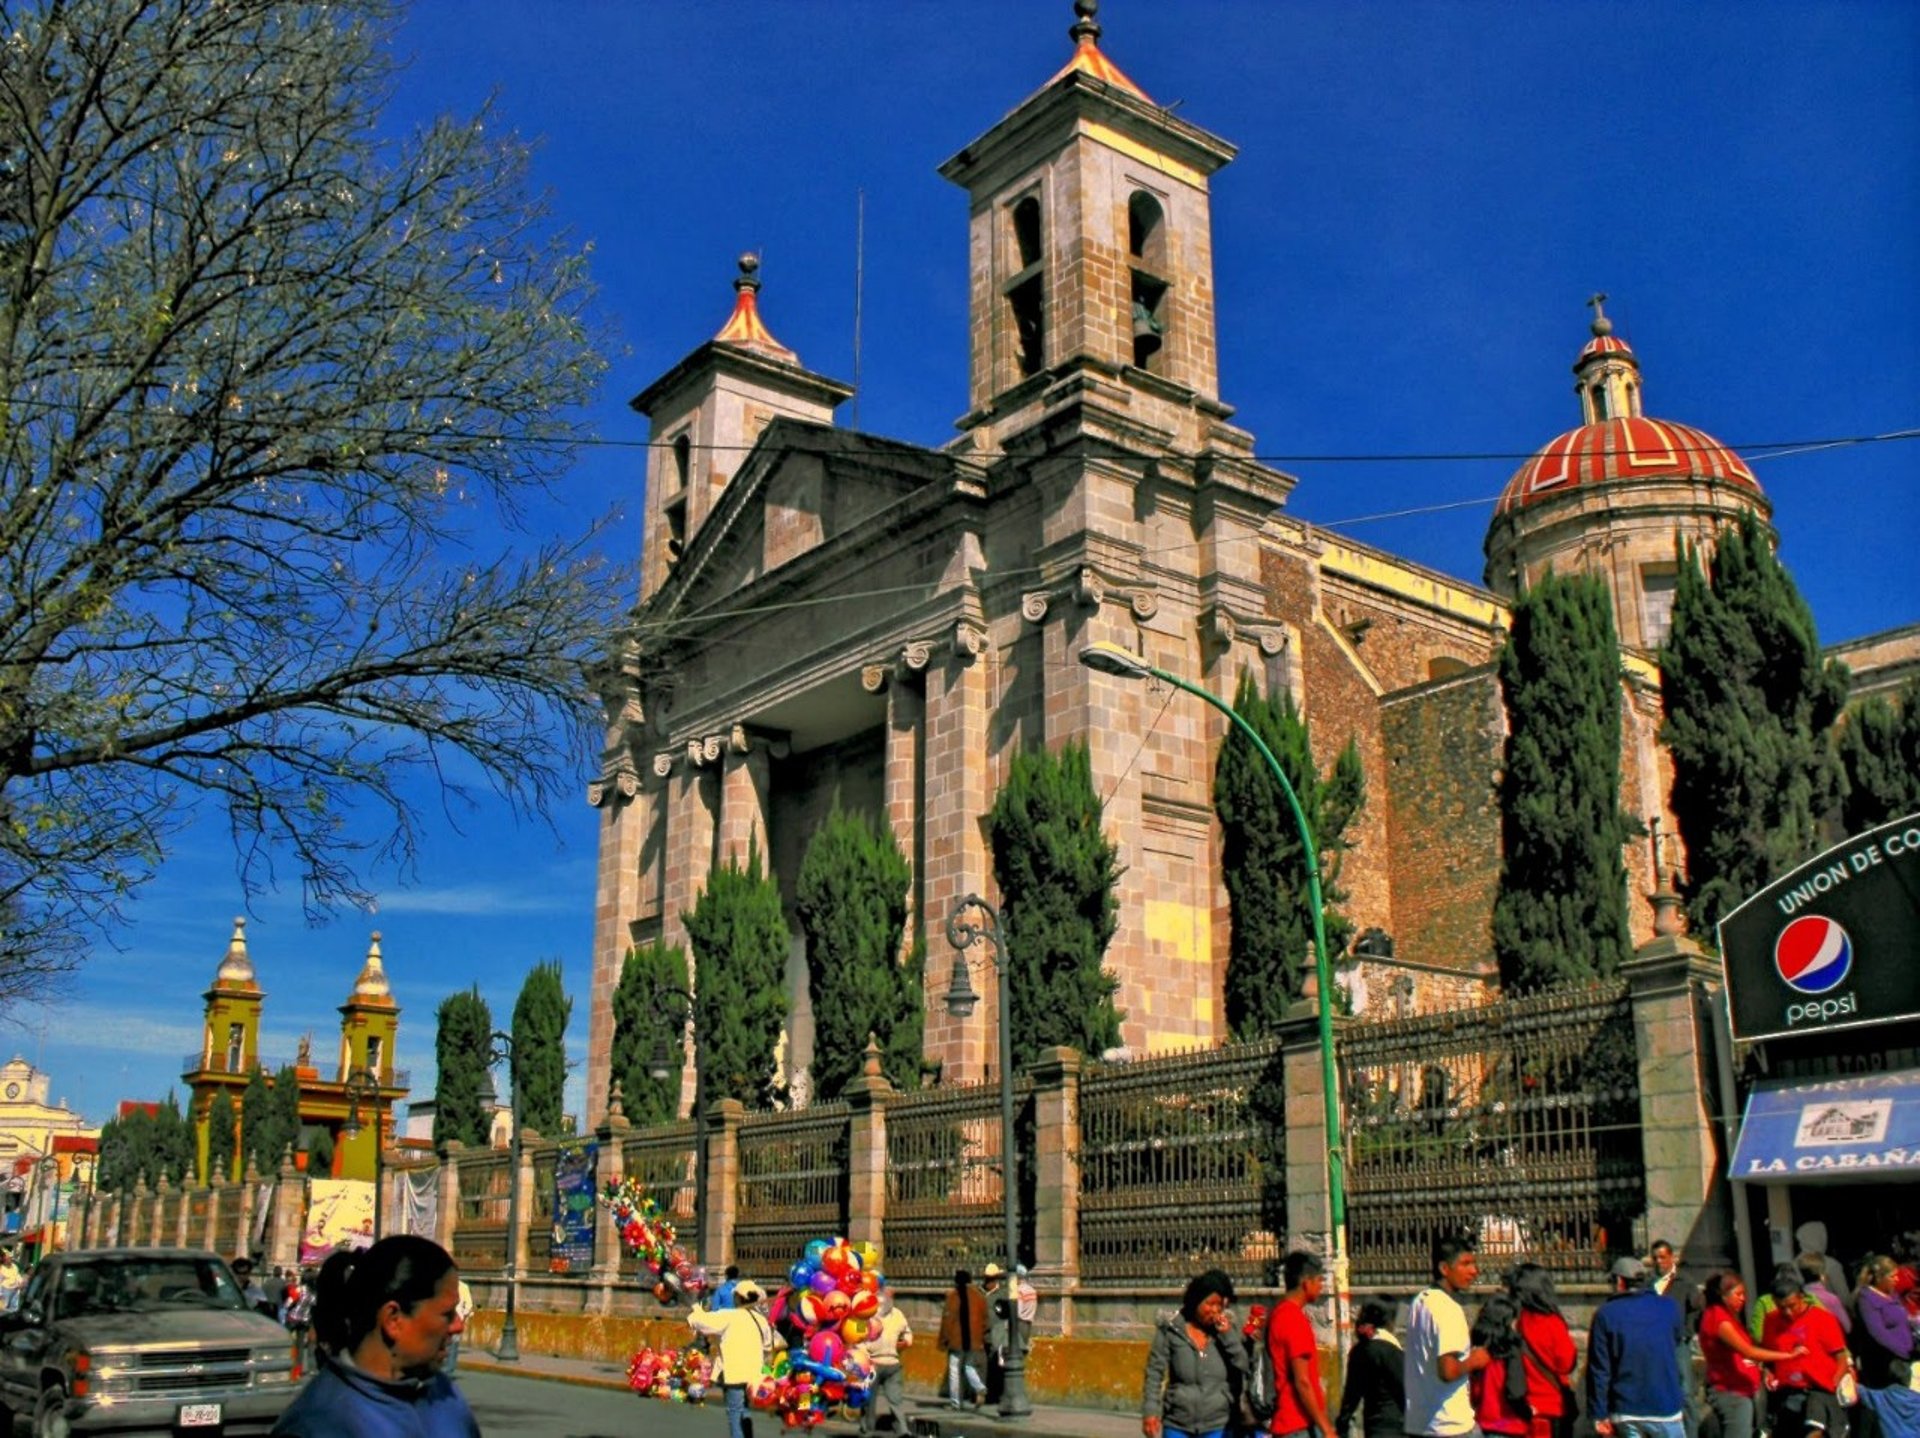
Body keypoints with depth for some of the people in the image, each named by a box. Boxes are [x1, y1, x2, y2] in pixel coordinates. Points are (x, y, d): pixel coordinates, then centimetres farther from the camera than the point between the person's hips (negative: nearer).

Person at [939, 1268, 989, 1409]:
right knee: (969, 1366, 17)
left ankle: (954, 1401, 5)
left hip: (956, 1339, -4)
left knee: (954, 1370, 5)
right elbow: (984, 1317, 9)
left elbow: (947, 1318, -9)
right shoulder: (978, 1296, 4)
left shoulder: (952, 1296, -9)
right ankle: (980, 1388, -7)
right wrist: (982, 1336, 19)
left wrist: (943, 1340, -2)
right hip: (974, 1340, 4)